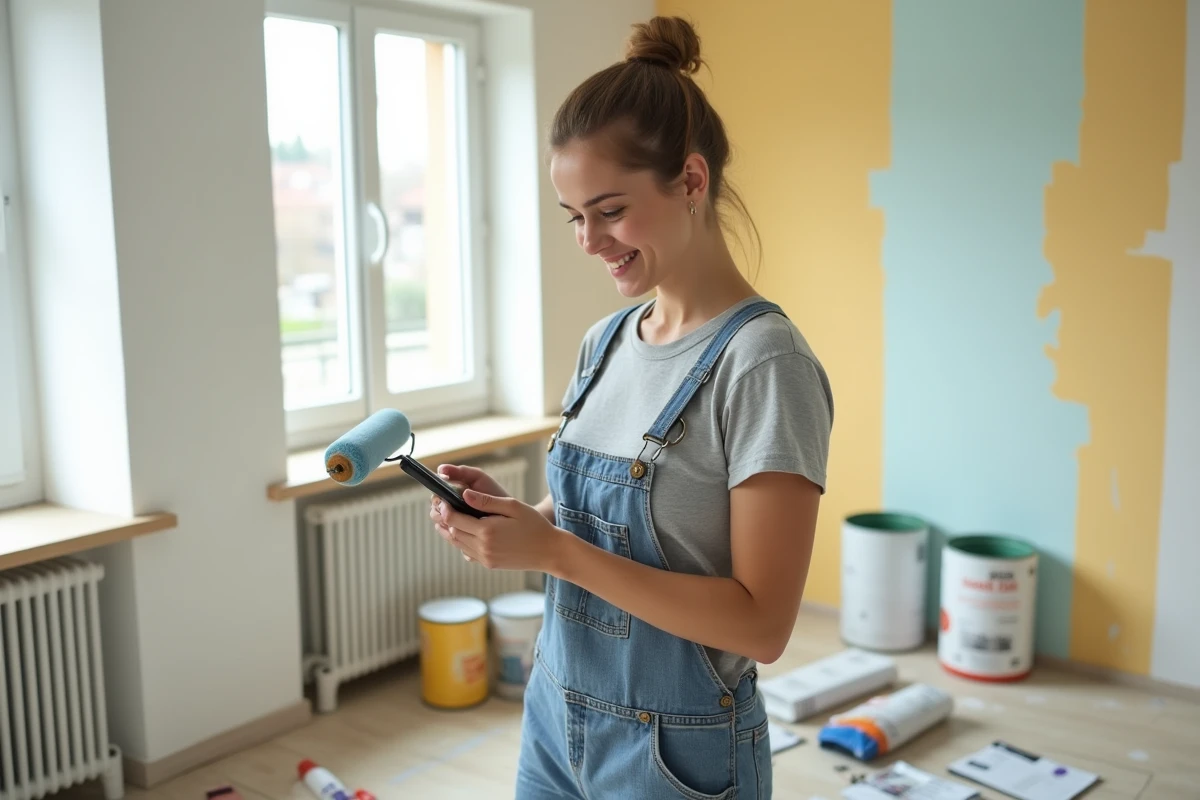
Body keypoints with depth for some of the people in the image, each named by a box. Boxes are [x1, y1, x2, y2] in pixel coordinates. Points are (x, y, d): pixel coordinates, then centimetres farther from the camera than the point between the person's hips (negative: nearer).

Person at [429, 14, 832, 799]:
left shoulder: (763, 363, -20)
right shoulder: (606, 341, 1)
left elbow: (762, 623, -22)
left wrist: (552, 549, -25)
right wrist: (514, 515, -9)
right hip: (556, 719, 6)